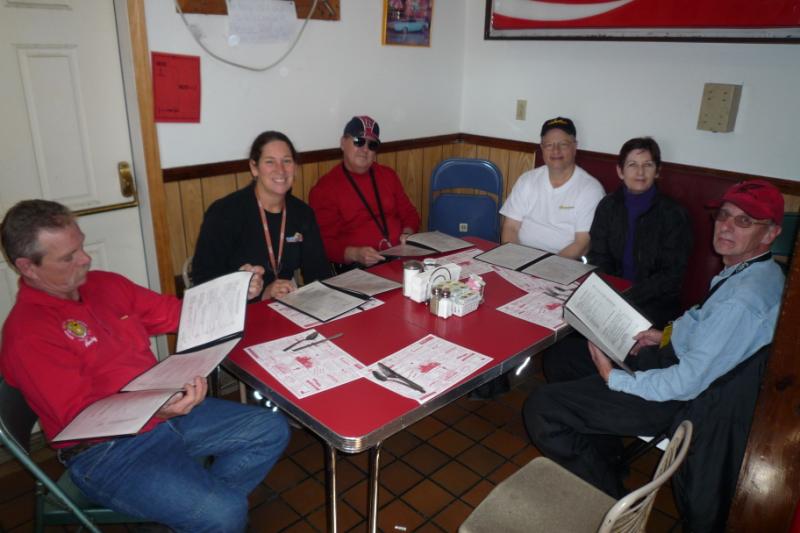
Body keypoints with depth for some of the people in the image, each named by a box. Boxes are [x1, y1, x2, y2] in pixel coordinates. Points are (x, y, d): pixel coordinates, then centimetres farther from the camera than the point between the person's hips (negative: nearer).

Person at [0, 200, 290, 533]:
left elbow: (174, 313, 14)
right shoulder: (27, 334, -16)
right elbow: (81, 418, -20)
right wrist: (156, 410, -38)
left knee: (271, 430, 0)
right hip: (107, 454, -7)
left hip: (166, 409, 8)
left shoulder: (105, 285, 6)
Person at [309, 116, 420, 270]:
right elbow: (325, 243, -4)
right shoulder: (324, 189, 1)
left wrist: (407, 234, 1)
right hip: (356, 268, -5)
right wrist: (355, 254, -21)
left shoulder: (388, 175, 18)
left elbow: (409, 213, 23)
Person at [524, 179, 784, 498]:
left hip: (678, 398, -10)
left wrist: (613, 378, -20)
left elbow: (688, 383, -29)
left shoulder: (742, 300, -30)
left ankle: (609, 503, 8)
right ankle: (606, 459, 28)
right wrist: (668, 335, 5)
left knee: (541, 407, -14)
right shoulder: (755, 270, 2)